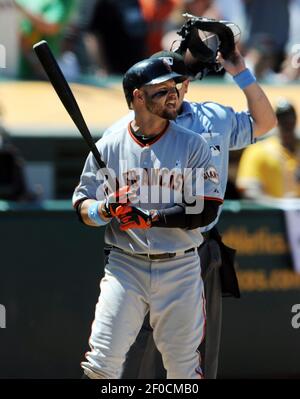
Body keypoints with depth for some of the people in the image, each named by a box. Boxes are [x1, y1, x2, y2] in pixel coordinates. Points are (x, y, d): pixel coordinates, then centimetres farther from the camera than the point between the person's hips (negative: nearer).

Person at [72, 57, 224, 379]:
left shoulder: (192, 145, 1)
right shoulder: (108, 147, 4)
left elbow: (206, 210, -7)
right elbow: (82, 207, 6)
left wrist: (152, 218, -18)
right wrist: (104, 210, -17)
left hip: (180, 270, 0)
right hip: (125, 266, 0)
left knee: (184, 367, 4)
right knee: (102, 362, -9)